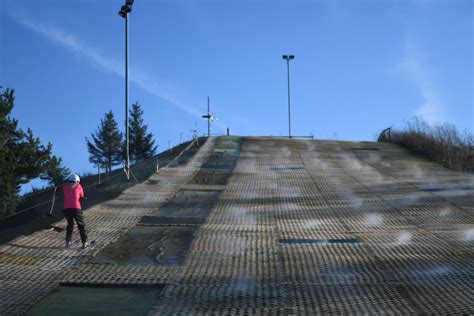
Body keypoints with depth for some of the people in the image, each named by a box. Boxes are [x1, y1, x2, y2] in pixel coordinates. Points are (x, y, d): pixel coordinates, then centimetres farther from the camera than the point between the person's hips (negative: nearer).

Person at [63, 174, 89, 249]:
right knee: (81, 225, 13)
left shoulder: (65, 187, 17)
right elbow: (82, 197, 22)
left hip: (66, 209, 3)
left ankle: (68, 242, 19)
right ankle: (84, 243, 12)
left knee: (70, 224, 24)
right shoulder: (78, 186, 11)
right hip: (76, 209, -3)